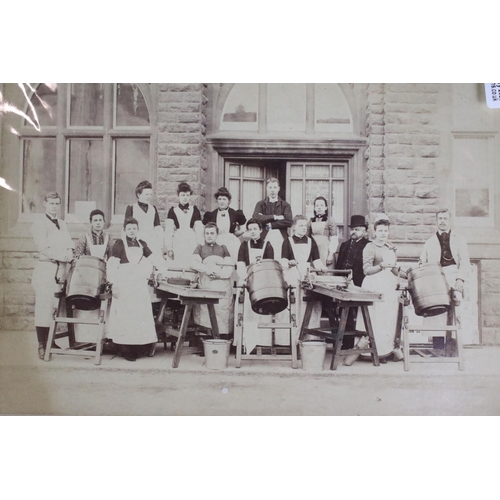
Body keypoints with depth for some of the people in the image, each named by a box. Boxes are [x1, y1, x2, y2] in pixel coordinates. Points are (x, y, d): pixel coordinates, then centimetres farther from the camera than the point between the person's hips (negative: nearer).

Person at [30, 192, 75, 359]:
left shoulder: (61, 223, 22)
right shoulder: (39, 222, 1)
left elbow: (69, 244, 12)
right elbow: (43, 247, -11)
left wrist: (69, 253, -8)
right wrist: (61, 256, -17)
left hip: (62, 270, 6)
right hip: (46, 269, -6)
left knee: (57, 308, 4)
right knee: (44, 307, -7)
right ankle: (42, 346, -2)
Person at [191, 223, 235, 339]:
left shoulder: (223, 248, 19)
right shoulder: (200, 248, 18)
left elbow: (230, 266, 7)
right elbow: (193, 263, 0)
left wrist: (219, 273, -11)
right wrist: (207, 269, -15)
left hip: (223, 285, 0)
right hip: (206, 286, 0)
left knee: (223, 312, -9)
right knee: (205, 312, -11)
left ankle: (224, 341, -6)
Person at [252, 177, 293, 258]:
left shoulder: (285, 205, 11)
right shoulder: (260, 204, 11)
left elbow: (289, 221, -4)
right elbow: (255, 218, -7)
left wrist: (270, 225, -6)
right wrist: (274, 217, -8)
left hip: (281, 239, 0)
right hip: (265, 238, 0)